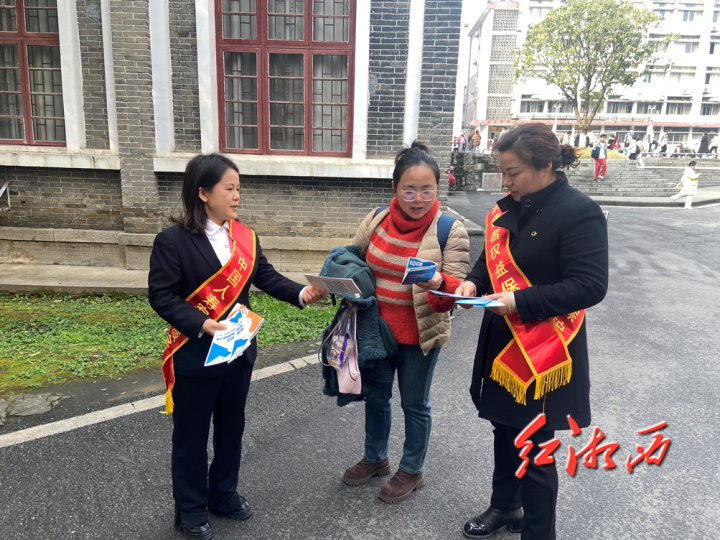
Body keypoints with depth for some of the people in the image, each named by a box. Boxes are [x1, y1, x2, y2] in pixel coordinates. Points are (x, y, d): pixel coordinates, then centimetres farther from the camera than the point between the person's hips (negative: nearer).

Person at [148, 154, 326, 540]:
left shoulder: (245, 237, 2)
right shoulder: (173, 241, -15)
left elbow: (267, 277, 0)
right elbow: (161, 295, -16)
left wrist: (301, 293, -16)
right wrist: (201, 324, -28)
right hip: (194, 355, -6)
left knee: (231, 427, 20)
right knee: (192, 434, 12)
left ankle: (223, 494, 41)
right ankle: (190, 509, 32)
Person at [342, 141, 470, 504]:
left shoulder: (450, 231, -15)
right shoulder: (376, 220, -3)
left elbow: (456, 289, -16)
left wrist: (439, 283, -39)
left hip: (420, 334, -4)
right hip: (376, 328, 5)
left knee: (414, 404, 14)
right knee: (376, 396, 22)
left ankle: (412, 471, 39)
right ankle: (375, 459, 47)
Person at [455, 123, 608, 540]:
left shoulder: (580, 212, -16)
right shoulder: (509, 208, 5)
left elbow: (591, 285, -20)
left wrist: (521, 302, -25)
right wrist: (474, 282, -4)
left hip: (544, 355, -7)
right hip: (503, 345, 7)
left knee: (533, 447, 5)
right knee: (505, 430, 22)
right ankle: (505, 507, 45)